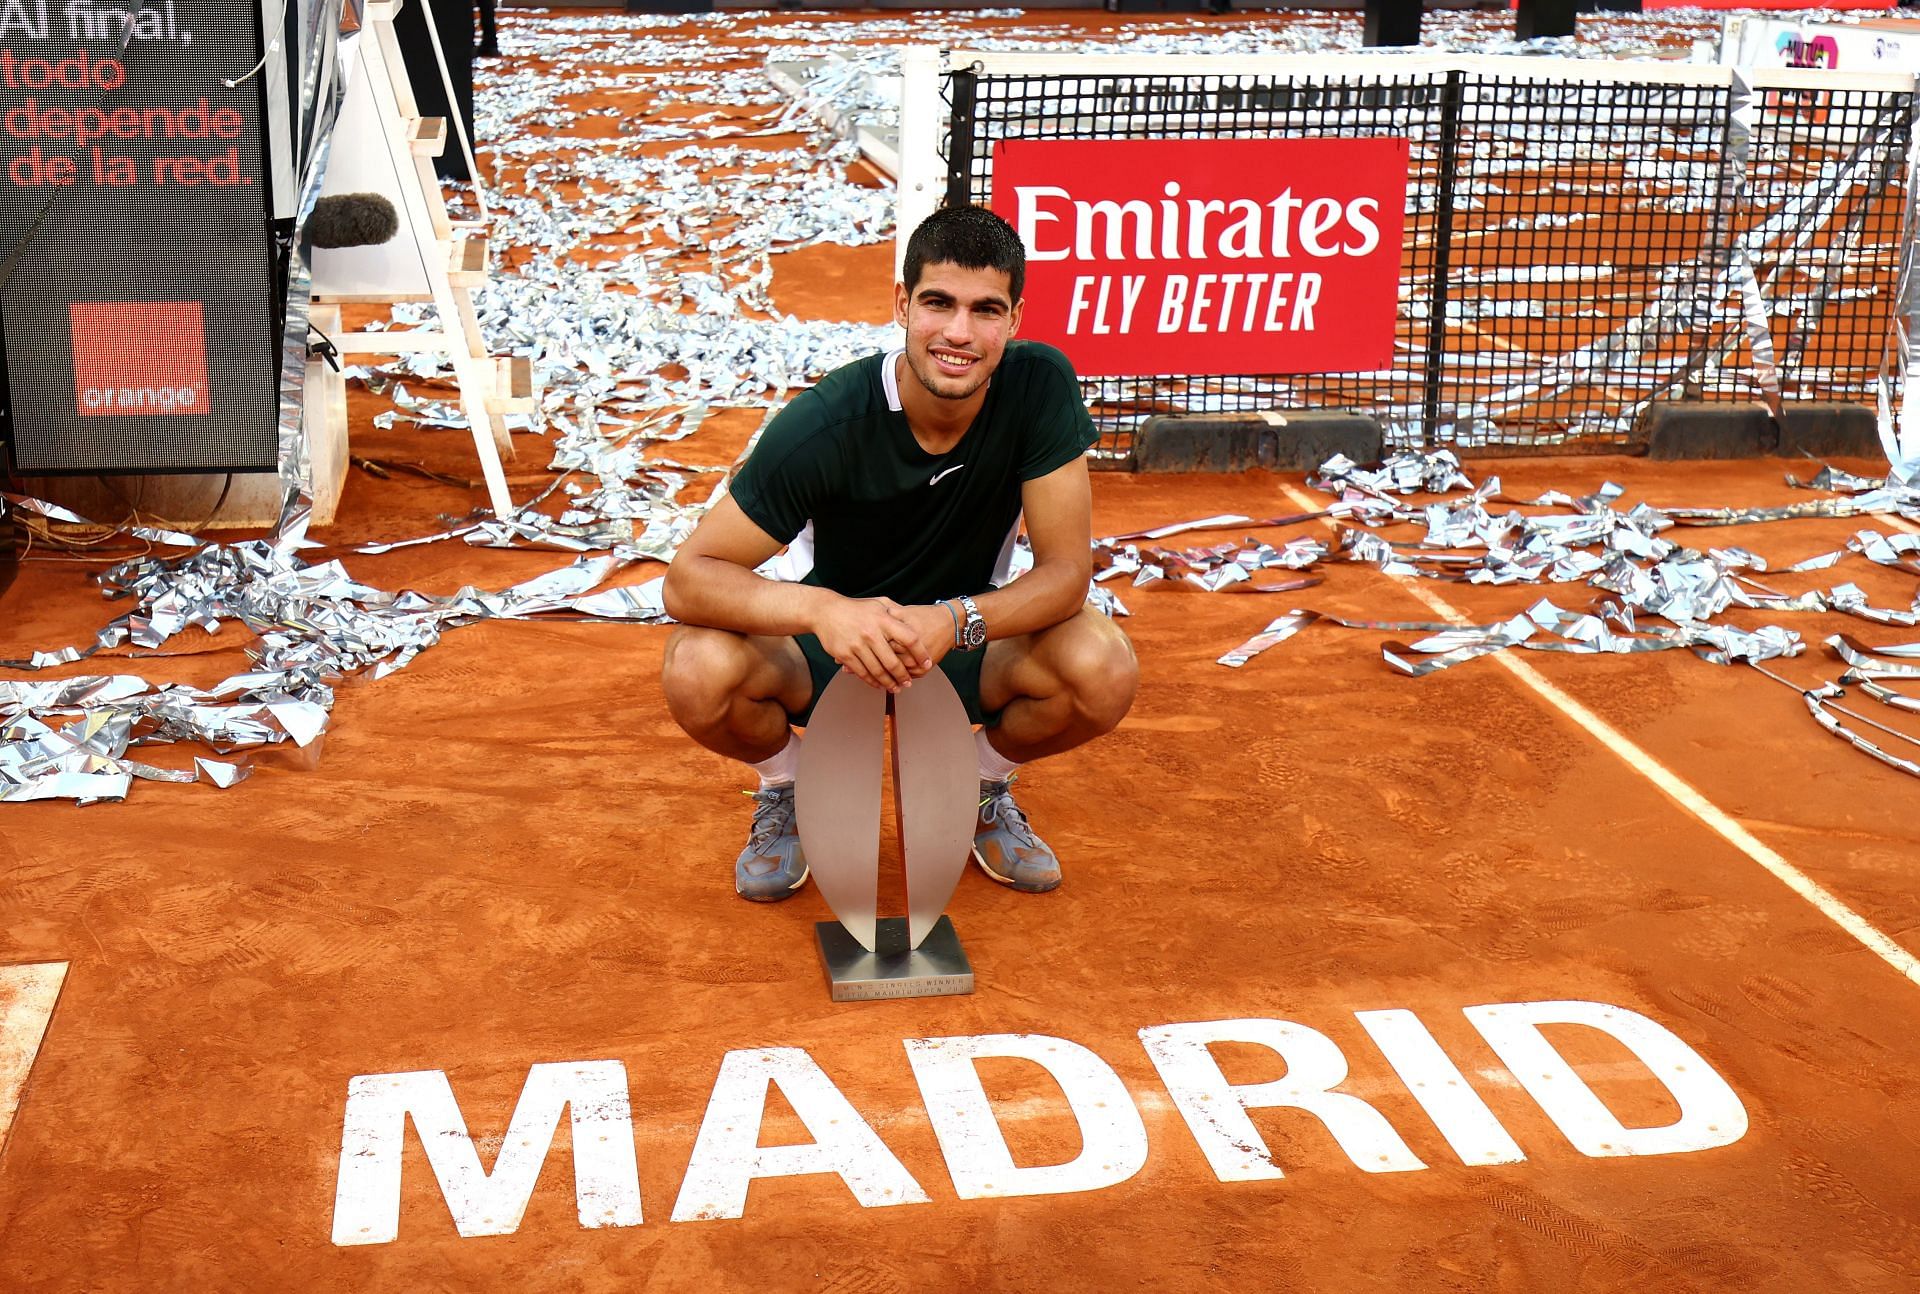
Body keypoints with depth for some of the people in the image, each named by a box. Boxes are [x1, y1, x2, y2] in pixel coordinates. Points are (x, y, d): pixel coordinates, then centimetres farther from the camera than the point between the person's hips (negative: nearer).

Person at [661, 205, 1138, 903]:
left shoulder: (1041, 386, -21)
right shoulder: (825, 425, -27)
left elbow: (1065, 570, -19)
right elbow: (688, 578, -26)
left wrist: (955, 621, -39)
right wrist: (819, 609, -46)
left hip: (969, 644, 2)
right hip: (831, 640, -1)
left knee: (1106, 671, -28)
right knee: (698, 670, -32)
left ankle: (986, 790, 7)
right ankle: (786, 793, 5)